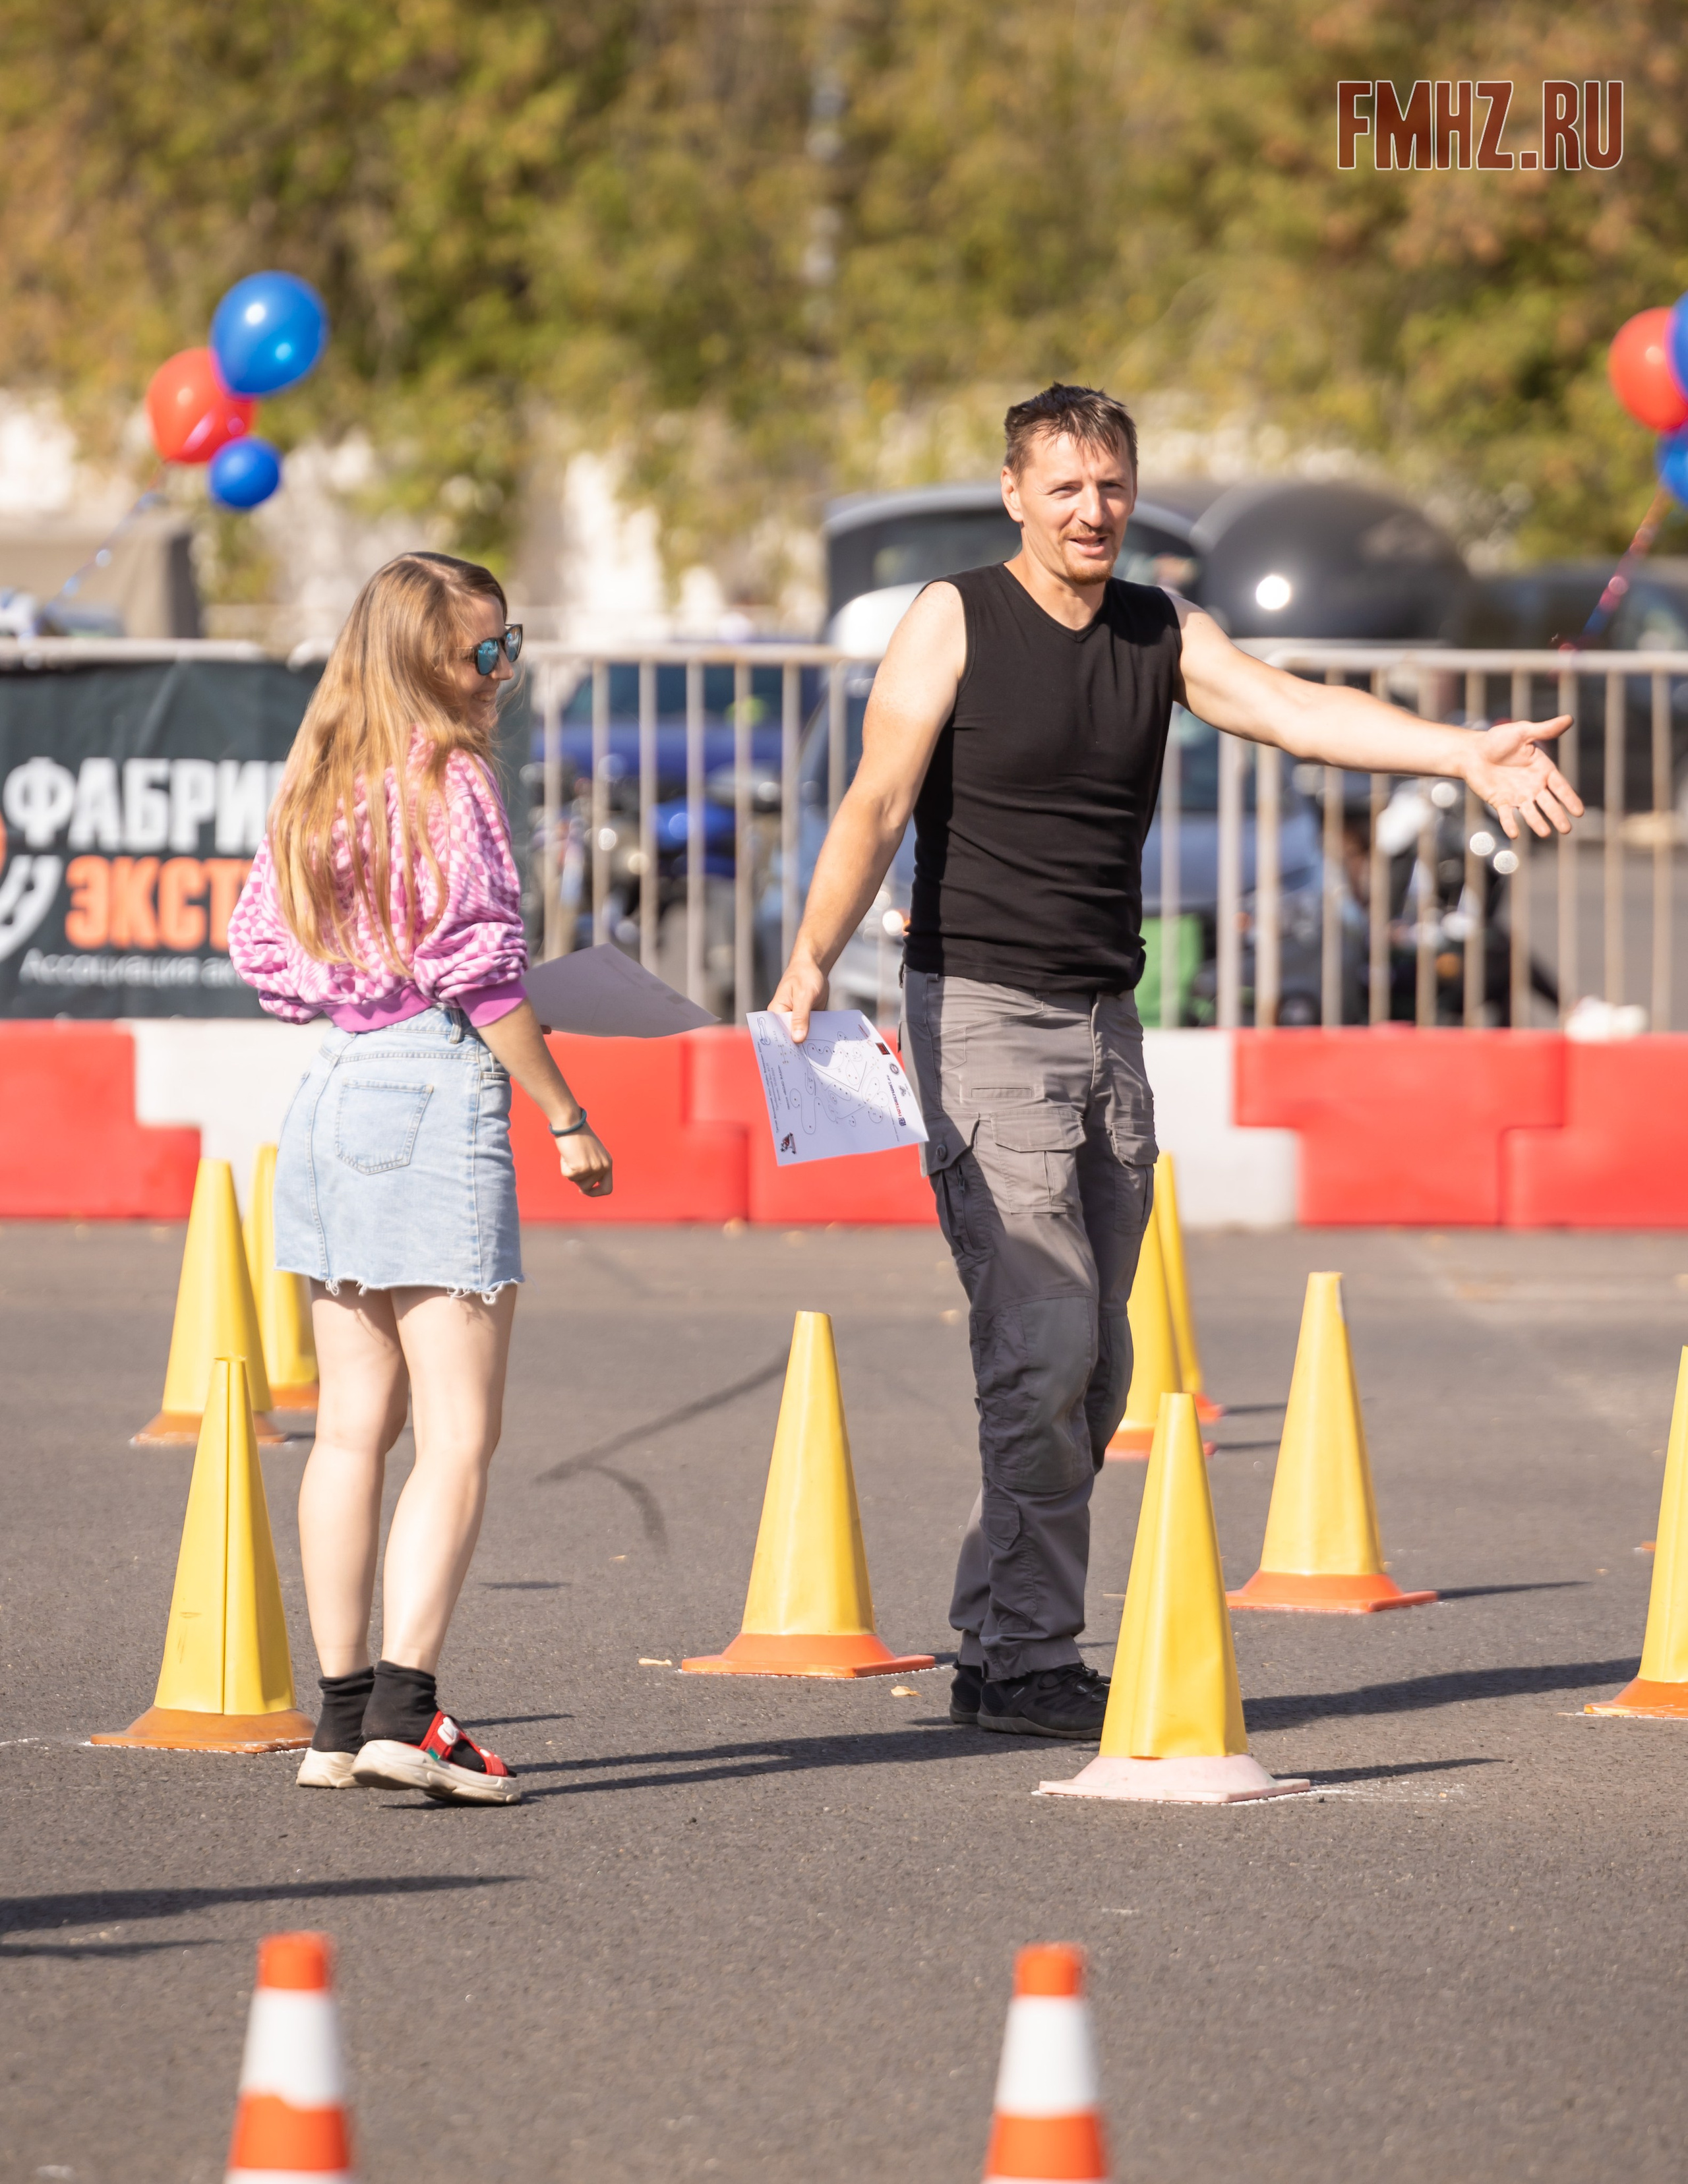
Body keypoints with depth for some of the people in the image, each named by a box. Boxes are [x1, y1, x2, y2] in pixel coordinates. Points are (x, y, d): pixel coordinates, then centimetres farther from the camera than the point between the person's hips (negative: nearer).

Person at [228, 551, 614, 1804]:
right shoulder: (449, 784, -11)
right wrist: (565, 1116, -8)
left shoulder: (313, 790, 11)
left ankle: (342, 1716, 12)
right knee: (460, 1432, -7)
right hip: (438, 1090, -8)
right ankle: (405, 1707, -17)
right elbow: (483, 970, -14)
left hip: (332, 1091, 8)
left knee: (356, 1423, 11)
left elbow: (260, 947, 13)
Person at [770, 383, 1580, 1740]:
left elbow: (1299, 713, -6)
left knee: (1097, 1370, 7)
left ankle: (996, 1649, 16)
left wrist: (1468, 754, -22)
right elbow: (879, 803, -14)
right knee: (1044, 1347, -13)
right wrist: (814, 956, -29)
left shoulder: (1164, 635, 8)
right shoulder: (956, 622, -6)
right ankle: (1028, 1664, -7)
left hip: (1106, 1021, 6)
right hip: (981, 1013, -6)